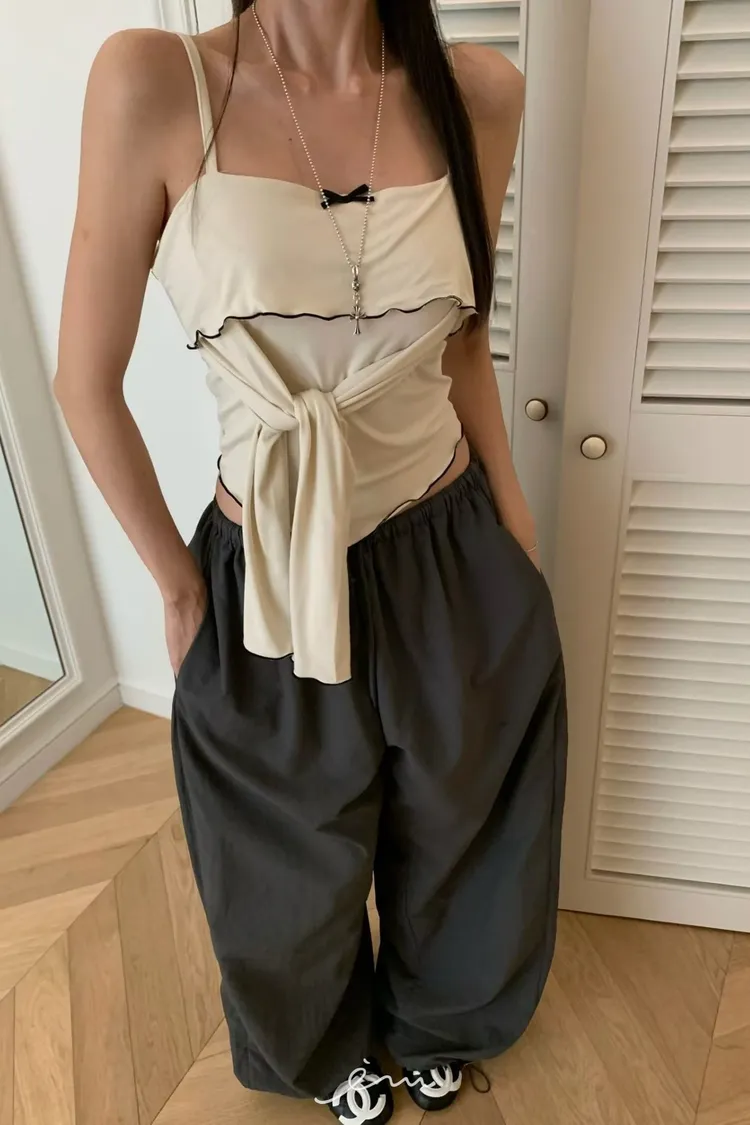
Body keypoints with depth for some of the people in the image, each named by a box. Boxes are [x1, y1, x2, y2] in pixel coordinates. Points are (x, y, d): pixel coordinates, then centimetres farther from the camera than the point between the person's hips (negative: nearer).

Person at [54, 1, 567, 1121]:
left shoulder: (479, 93, -3)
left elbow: (464, 344, 7)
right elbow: (87, 383, -7)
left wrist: (514, 527, 5)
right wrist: (178, 585, -1)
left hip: (456, 567, 3)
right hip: (273, 584, -2)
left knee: (456, 831, 26)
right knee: (300, 860, 24)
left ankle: (433, 1025, 65)